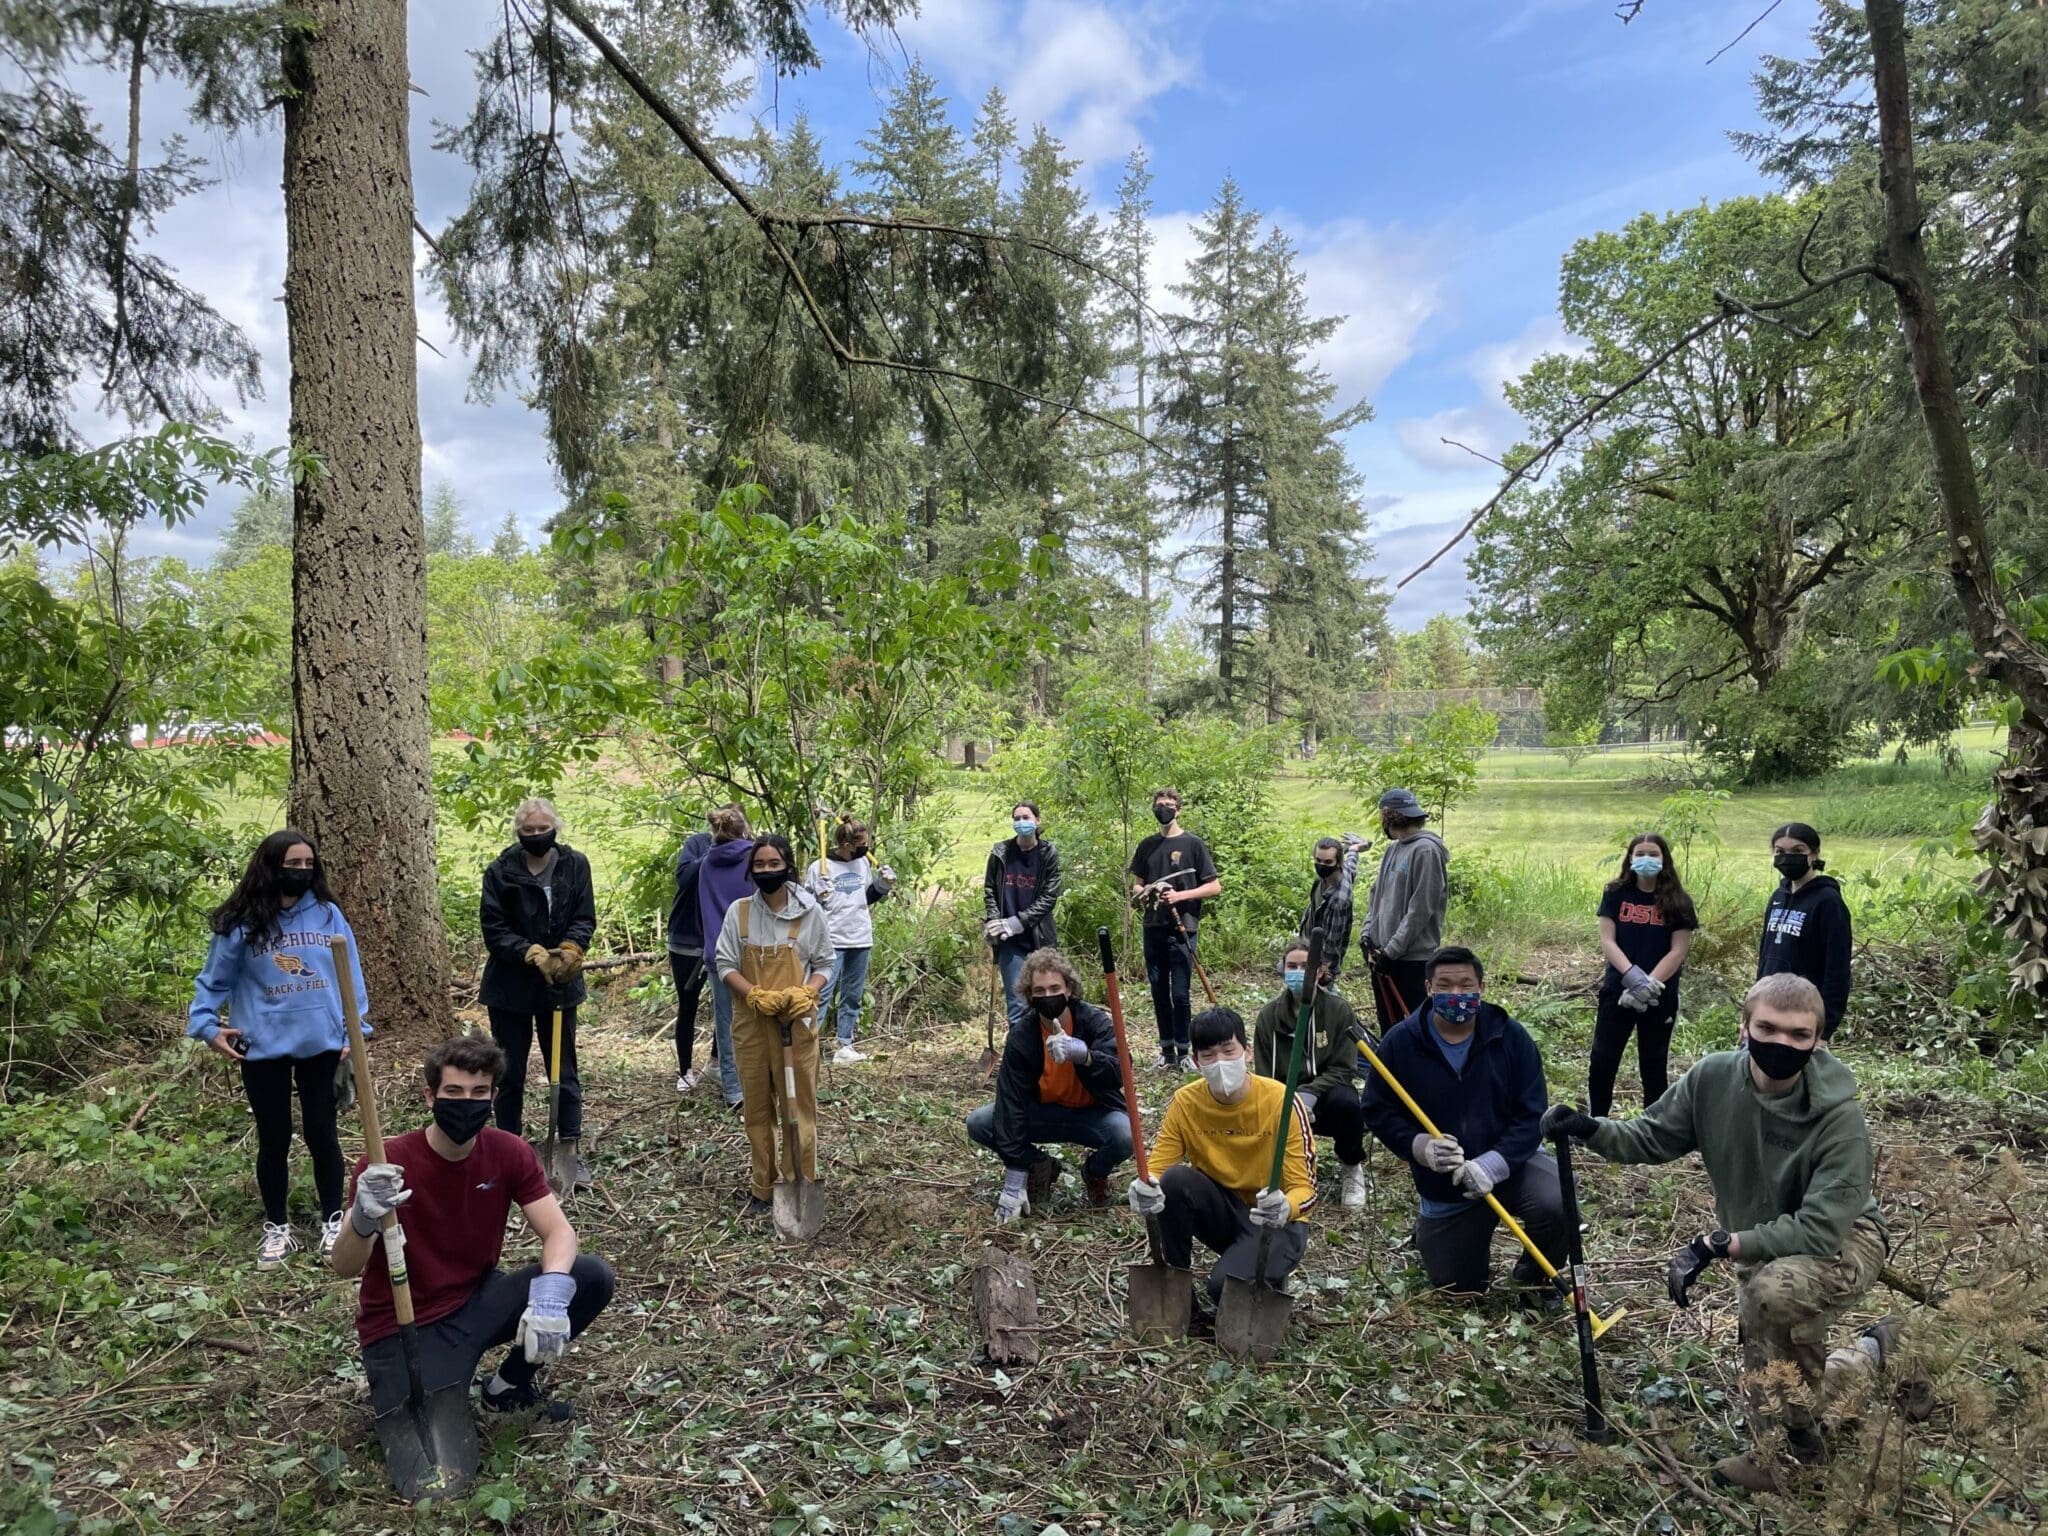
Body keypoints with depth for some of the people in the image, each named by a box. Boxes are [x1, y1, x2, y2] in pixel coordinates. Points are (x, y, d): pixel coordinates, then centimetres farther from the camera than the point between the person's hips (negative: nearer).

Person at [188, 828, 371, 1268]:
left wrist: (354, 1031, -2)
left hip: (322, 1044, 1)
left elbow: (349, 975, 1)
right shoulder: (240, 923, -5)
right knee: (274, 1139, 11)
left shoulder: (328, 915, -1)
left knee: (322, 1134, 11)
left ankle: (333, 1221, 24)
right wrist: (207, 1025, -9)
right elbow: (214, 981, 4)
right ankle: (276, 1228, 26)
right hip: (263, 1049, -1)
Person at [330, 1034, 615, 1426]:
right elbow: (343, 1268, -22)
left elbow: (558, 1230, -12)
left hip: (476, 1301, 4)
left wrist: (551, 1293, -34)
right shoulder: (388, 1164, -20)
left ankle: (510, 1385, 7)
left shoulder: (510, 1153, -8)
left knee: (592, 1277, -16)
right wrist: (363, 1221, -46)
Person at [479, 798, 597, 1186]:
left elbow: (585, 917, -4)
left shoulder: (575, 865, -4)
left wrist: (570, 949, -23)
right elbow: (494, 929, -9)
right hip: (511, 985, -1)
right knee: (510, 1075, 10)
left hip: (560, 983, 1)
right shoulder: (501, 871, -9)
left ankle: (570, 1152, 17)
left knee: (564, 1072, 8)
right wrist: (533, 954, -22)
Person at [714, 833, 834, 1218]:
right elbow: (725, 964, 0)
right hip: (751, 1023, 2)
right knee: (757, 1109, 11)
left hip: (797, 1023, -2)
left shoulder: (809, 912, -3)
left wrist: (806, 993, -16)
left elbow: (824, 964, 4)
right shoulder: (739, 912, 0)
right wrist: (756, 995, -16)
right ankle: (763, 1189, 22)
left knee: (799, 1107, 2)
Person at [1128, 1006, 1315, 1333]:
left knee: (1227, 1287, -30)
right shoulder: (1185, 1103, -12)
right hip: (1221, 1213, 3)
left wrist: (1286, 1207, -45)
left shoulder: (1281, 1101, -20)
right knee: (1175, 1178, -27)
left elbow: (1305, 1189, -20)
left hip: (1273, 1221, -3)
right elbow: (1156, 1169, -12)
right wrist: (1145, 1189, -38)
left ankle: (1268, 1279, 7)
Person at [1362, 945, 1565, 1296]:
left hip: (1511, 1164, 0)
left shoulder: (1511, 1037, -14)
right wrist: (1419, 1146, -27)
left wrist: (1492, 1164, -29)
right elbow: (1378, 1111, -8)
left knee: (1558, 1205, -31)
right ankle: (1429, 1232, 41)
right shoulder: (1400, 1043, -14)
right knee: (1460, 1288, 6)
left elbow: (1532, 1115, -15)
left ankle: (1534, 1276, 3)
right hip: (1442, 1183, 0)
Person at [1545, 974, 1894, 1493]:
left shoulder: (1839, 1117, -30)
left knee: (1772, 1291, -35)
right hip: (1762, 1245, 5)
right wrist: (1591, 1129, -25)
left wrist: (1717, 1246, -37)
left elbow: (1819, 1232, -32)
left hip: (1842, 1241, -5)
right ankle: (1867, 1353, 40)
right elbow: (1652, 1137, -5)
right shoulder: (1713, 1078, -18)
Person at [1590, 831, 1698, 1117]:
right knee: (1601, 1062, 1)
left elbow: (1678, 952, -7)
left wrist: (1649, 983, -18)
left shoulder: (1677, 902, -1)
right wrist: (1632, 975, -21)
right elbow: (1606, 941, -5)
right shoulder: (1615, 894, 1)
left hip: (1660, 997, -1)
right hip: (1616, 991, 1)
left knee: (1654, 1066, 10)